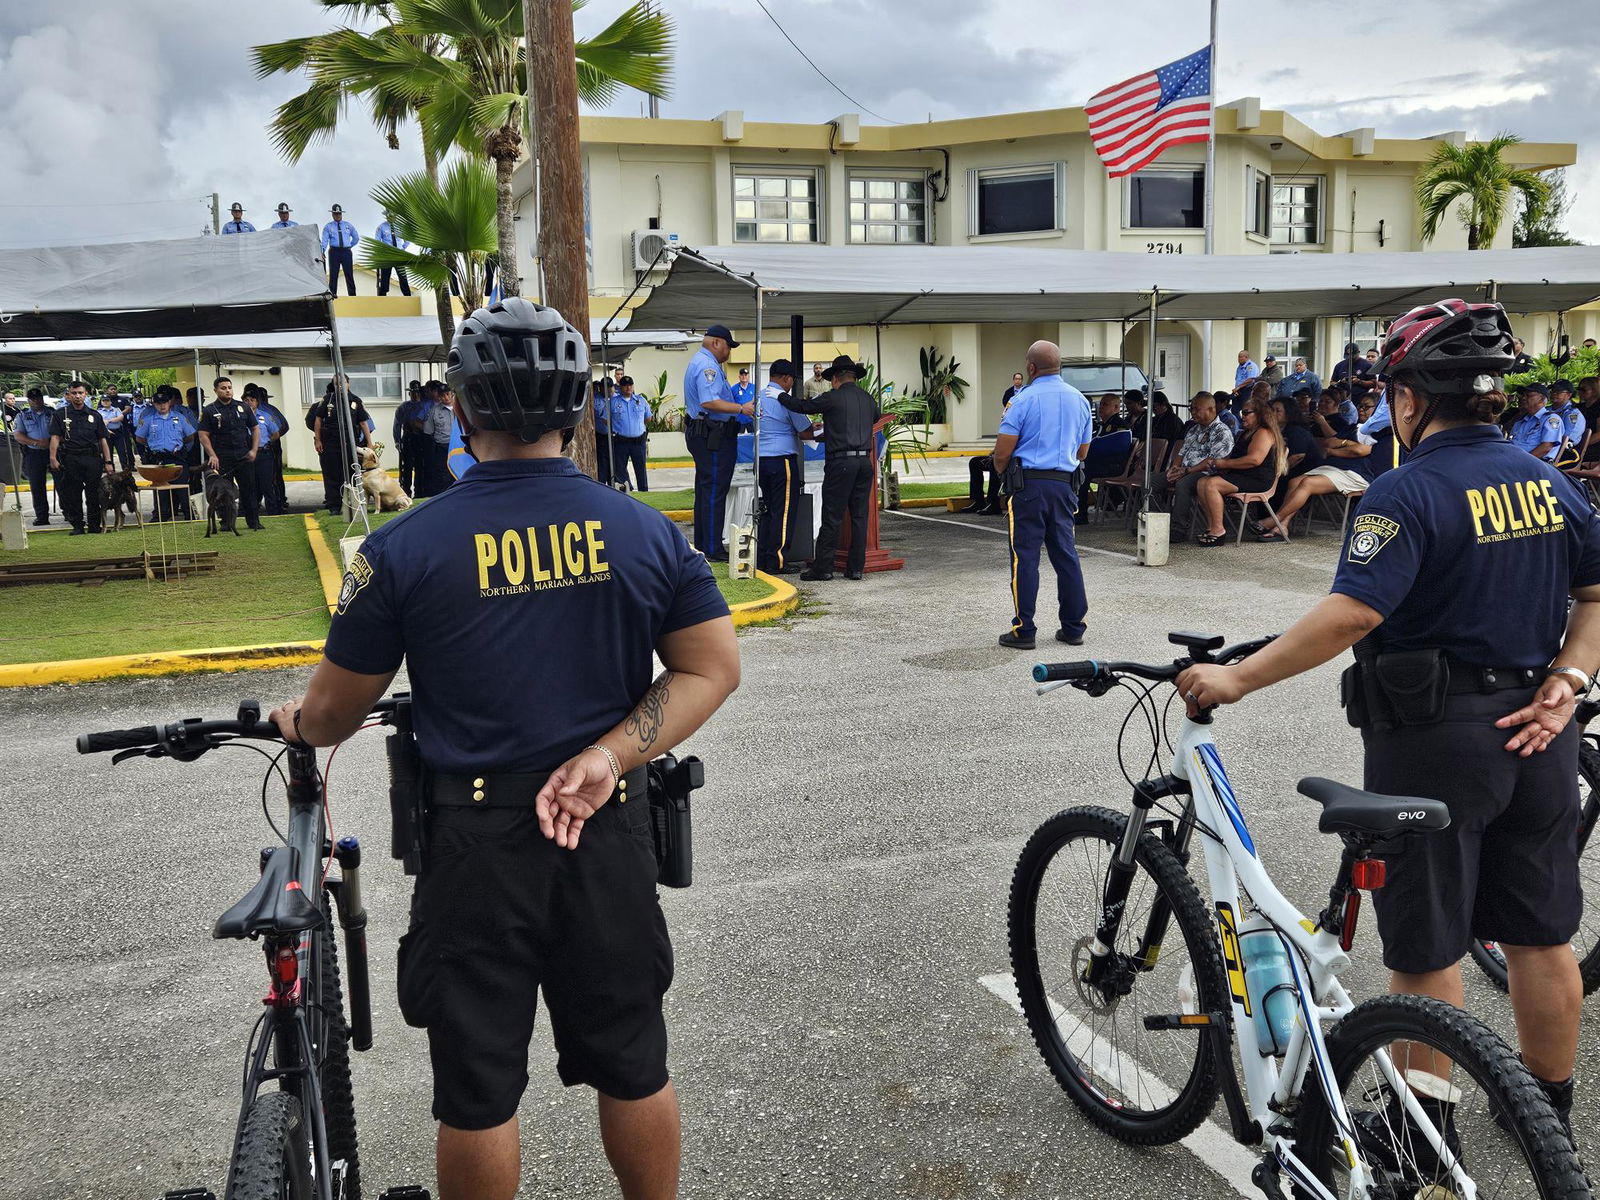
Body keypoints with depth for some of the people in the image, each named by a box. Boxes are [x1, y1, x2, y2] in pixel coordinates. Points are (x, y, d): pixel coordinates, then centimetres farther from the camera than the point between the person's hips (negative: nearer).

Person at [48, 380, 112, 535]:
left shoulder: (95, 415, 13)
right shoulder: (61, 414, 9)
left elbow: (103, 440, 11)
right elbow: (55, 437, 3)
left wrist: (108, 462, 4)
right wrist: (53, 458, -8)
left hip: (92, 458, 1)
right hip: (70, 459, -1)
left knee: (94, 493, 0)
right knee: (73, 494, 2)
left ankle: (94, 525, 8)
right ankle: (77, 525, 10)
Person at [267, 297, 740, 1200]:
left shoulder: (406, 548, -11)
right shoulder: (647, 532, -3)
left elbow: (334, 712, -2)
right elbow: (714, 668, -3)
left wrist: (299, 725, 21)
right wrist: (608, 758, -9)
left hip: (476, 834, -2)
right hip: (609, 827, 3)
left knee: (479, 1087, 14)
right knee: (633, 1061, 18)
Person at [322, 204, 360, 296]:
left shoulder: (348, 225, 11)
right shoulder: (328, 227, 4)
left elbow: (356, 238, 21)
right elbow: (324, 241, -7)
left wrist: (349, 246, 10)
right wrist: (322, 252, -23)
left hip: (346, 252, 1)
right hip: (334, 252, -1)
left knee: (349, 275, 0)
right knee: (333, 275, -1)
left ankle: (352, 296, 3)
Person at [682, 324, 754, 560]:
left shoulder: (700, 362, 19)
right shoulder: (707, 365, -16)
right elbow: (709, 401, -28)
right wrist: (741, 408, -26)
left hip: (700, 432, 12)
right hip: (712, 436, -12)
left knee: (704, 491, 16)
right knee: (714, 491, -9)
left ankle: (702, 545, 23)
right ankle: (713, 549, -7)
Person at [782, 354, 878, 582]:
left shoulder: (832, 398, -4)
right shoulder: (868, 399, 14)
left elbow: (802, 406, 1)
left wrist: (780, 396, 19)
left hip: (841, 462, -5)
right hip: (865, 460, 5)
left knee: (832, 517, -2)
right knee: (859, 516, 7)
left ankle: (823, 567, 0)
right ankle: (856, 567, 8)